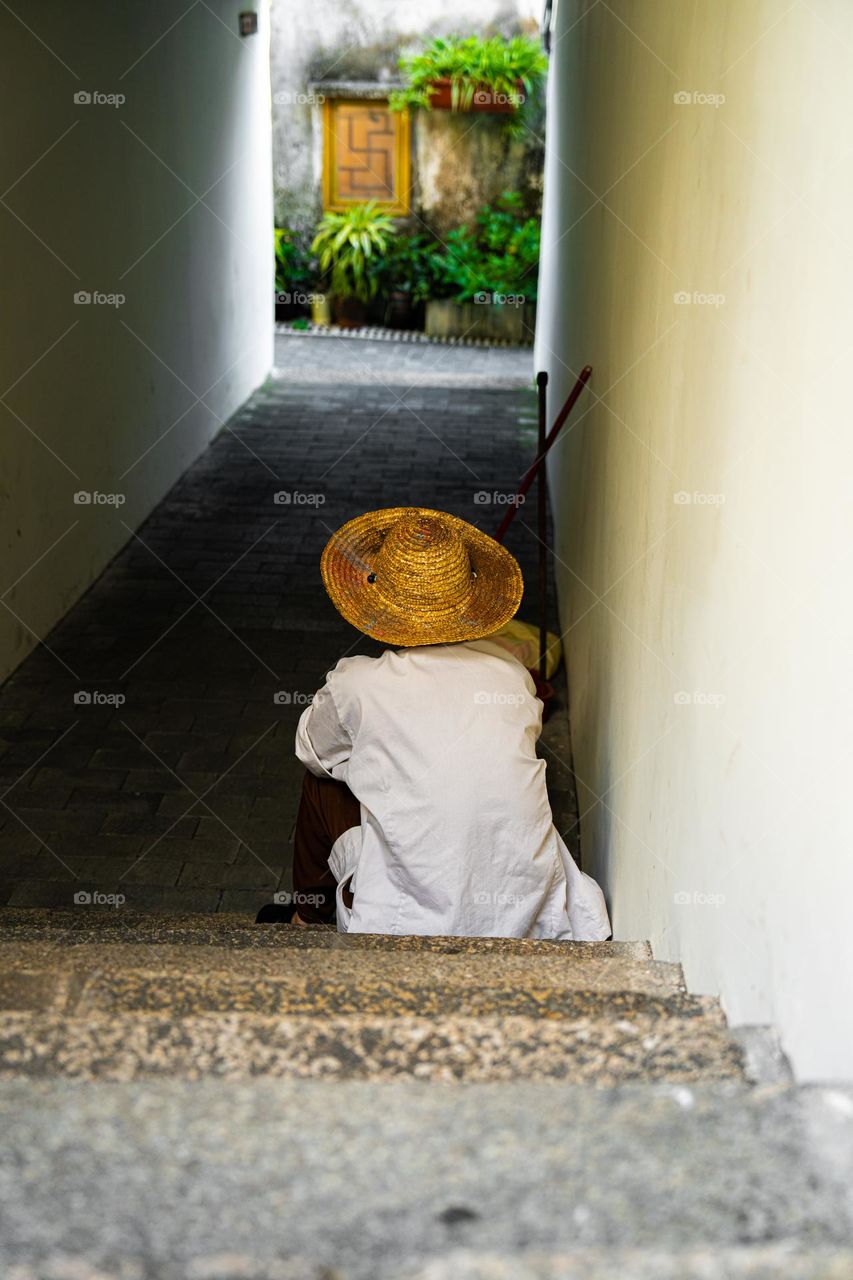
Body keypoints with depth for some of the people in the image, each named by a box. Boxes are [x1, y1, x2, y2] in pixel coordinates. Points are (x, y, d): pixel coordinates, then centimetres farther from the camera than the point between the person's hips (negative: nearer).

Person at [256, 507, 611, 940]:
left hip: (417, 920, -3)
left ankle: (309, 913, 38)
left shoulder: (355, 685, -11)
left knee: (321, 778, 18)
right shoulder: (511, 672, -1)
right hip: (531, 911, 3)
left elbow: (313, 750, 10)